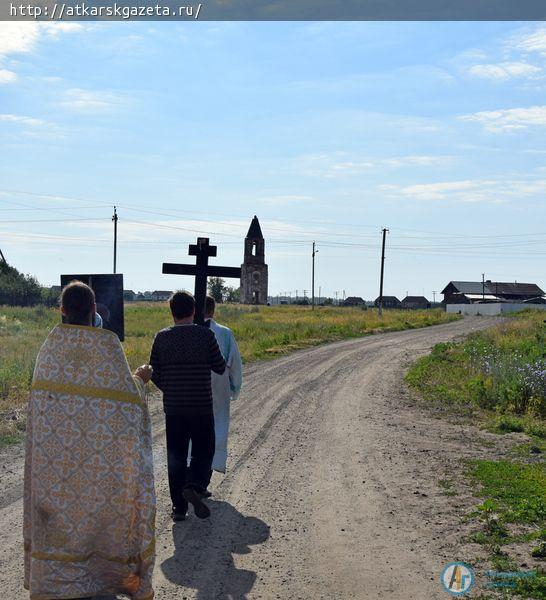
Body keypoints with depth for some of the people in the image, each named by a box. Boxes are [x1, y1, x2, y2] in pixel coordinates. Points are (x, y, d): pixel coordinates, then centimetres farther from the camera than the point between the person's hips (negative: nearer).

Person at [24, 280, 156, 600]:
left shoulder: (52, 342, -4)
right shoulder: (107, 342, -13)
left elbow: (44, 388, 4)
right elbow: (125, 393, -11)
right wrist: (140, 379, 9)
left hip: (55, 438, 3)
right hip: (97, 439, -3)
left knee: (57, 494, 14)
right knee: (97, 495, 12)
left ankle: (54, 572, 23)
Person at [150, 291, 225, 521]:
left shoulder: (162, 337, 0)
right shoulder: (205, 335, -7)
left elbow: (154, 373, 4)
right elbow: (220, 368, 0)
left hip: (173, 407, 2)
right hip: (202, 407, -2)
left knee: (176, 455, 10)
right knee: (203, 450, 10)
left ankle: (179, 506, 13)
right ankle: (194, 486, -15)